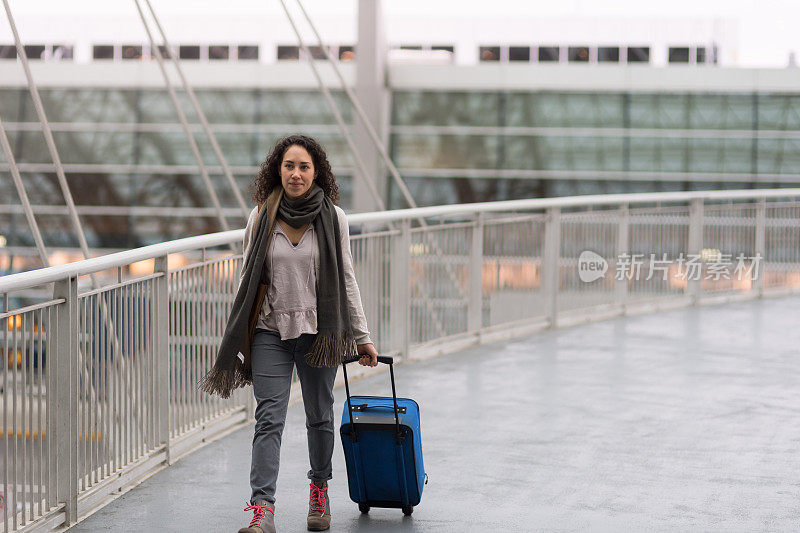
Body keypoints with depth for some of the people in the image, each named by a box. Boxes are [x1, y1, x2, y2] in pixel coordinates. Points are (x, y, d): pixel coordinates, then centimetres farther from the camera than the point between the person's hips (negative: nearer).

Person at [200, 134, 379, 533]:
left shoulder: (332, 218, 1)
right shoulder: (261, 218, 2)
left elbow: (346, 279, 6)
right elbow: (247, 278, 9)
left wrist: (362, 336, 6)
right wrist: (237, 338, 8)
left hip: (319, 331, 0)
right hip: (270, 331, 0)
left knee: (319, 416, 12)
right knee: (269, 418, -9)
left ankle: (319, 489, 35)